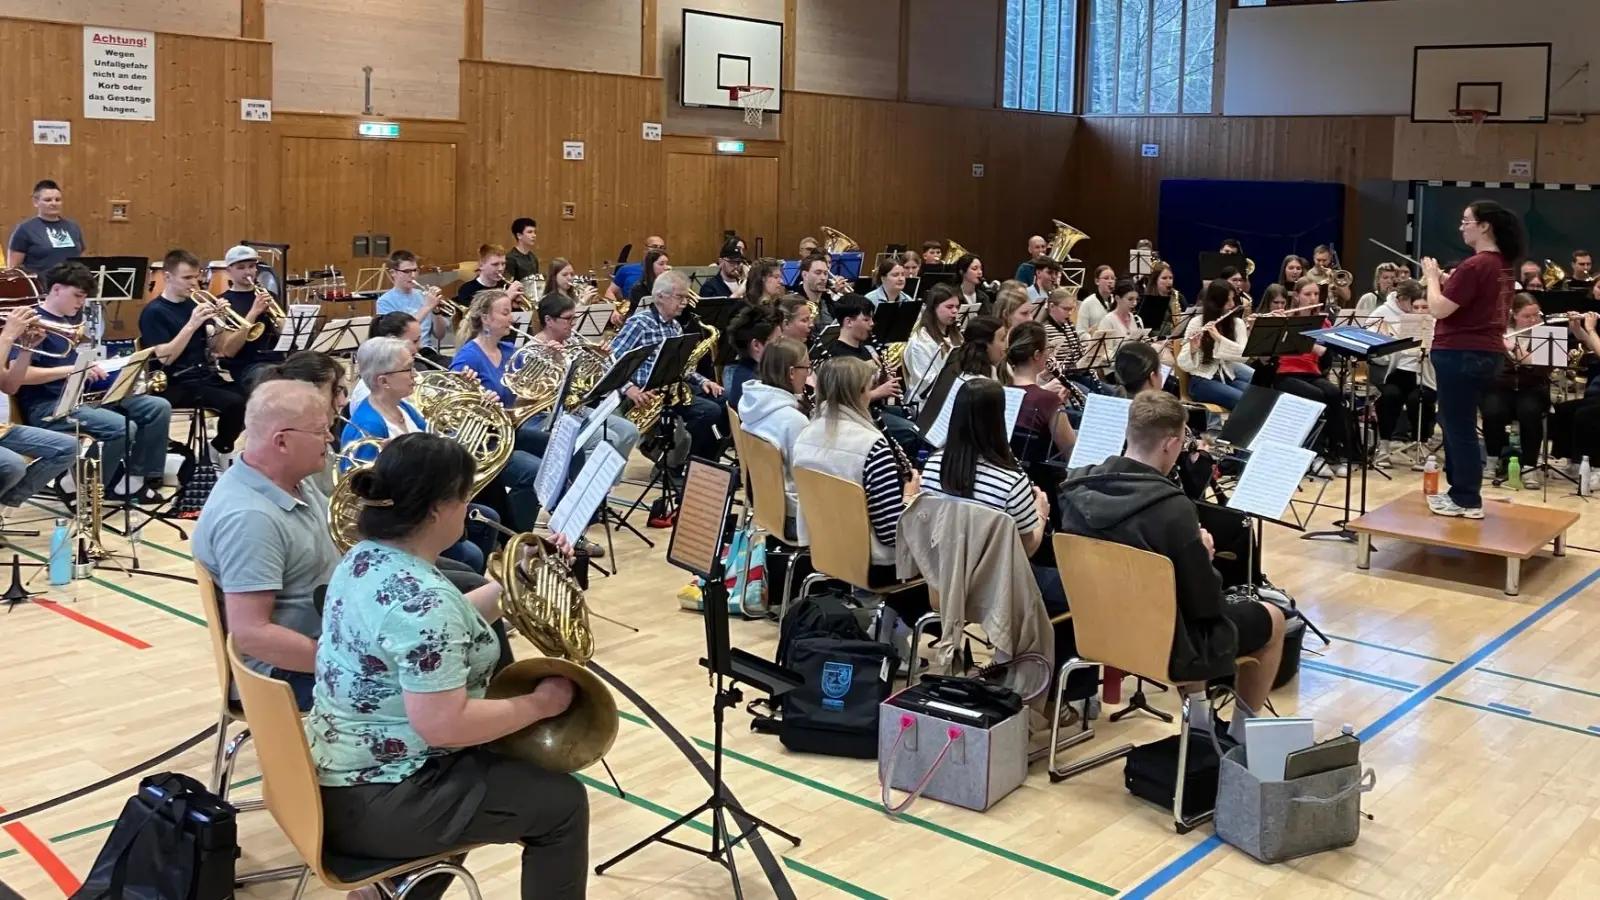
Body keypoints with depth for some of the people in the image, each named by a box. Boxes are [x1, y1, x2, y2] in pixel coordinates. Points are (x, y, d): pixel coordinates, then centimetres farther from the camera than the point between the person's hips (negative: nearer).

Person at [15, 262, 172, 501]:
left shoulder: (74, 319, 16)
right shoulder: (33, 322, -10)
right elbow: (17, 375, -22)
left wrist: (96, 368, 5)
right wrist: (72, 369, -25)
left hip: (84, 394, 9)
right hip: (48, 405, -9)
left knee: (158, 407, -2)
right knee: (123, 427, -29)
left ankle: (135, 477, 2)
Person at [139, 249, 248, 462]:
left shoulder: (194, 304, 13)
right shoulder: (154, 312, -6)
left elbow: (215, 349, 8)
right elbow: (164, 358, -17)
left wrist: (221, 324, -11)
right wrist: (191, 325, -24)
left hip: (206, 376, 7)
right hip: (177, 385, -7)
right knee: (235, 403, -29)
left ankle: (221, 446, 3)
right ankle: (219, 450, -4)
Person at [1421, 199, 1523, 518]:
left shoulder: (1475, 266, -19)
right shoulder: (1502, 265, 10)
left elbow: (1438, 309, -18)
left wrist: (1432, 278, -4)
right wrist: (1444, 281, 13)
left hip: (1462, 354, -10)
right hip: (1487, 353, 10)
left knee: (1458, 427, -1)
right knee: (1458, 425, 19)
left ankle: (1467, 500, 6)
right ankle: (1460, 490, 27)